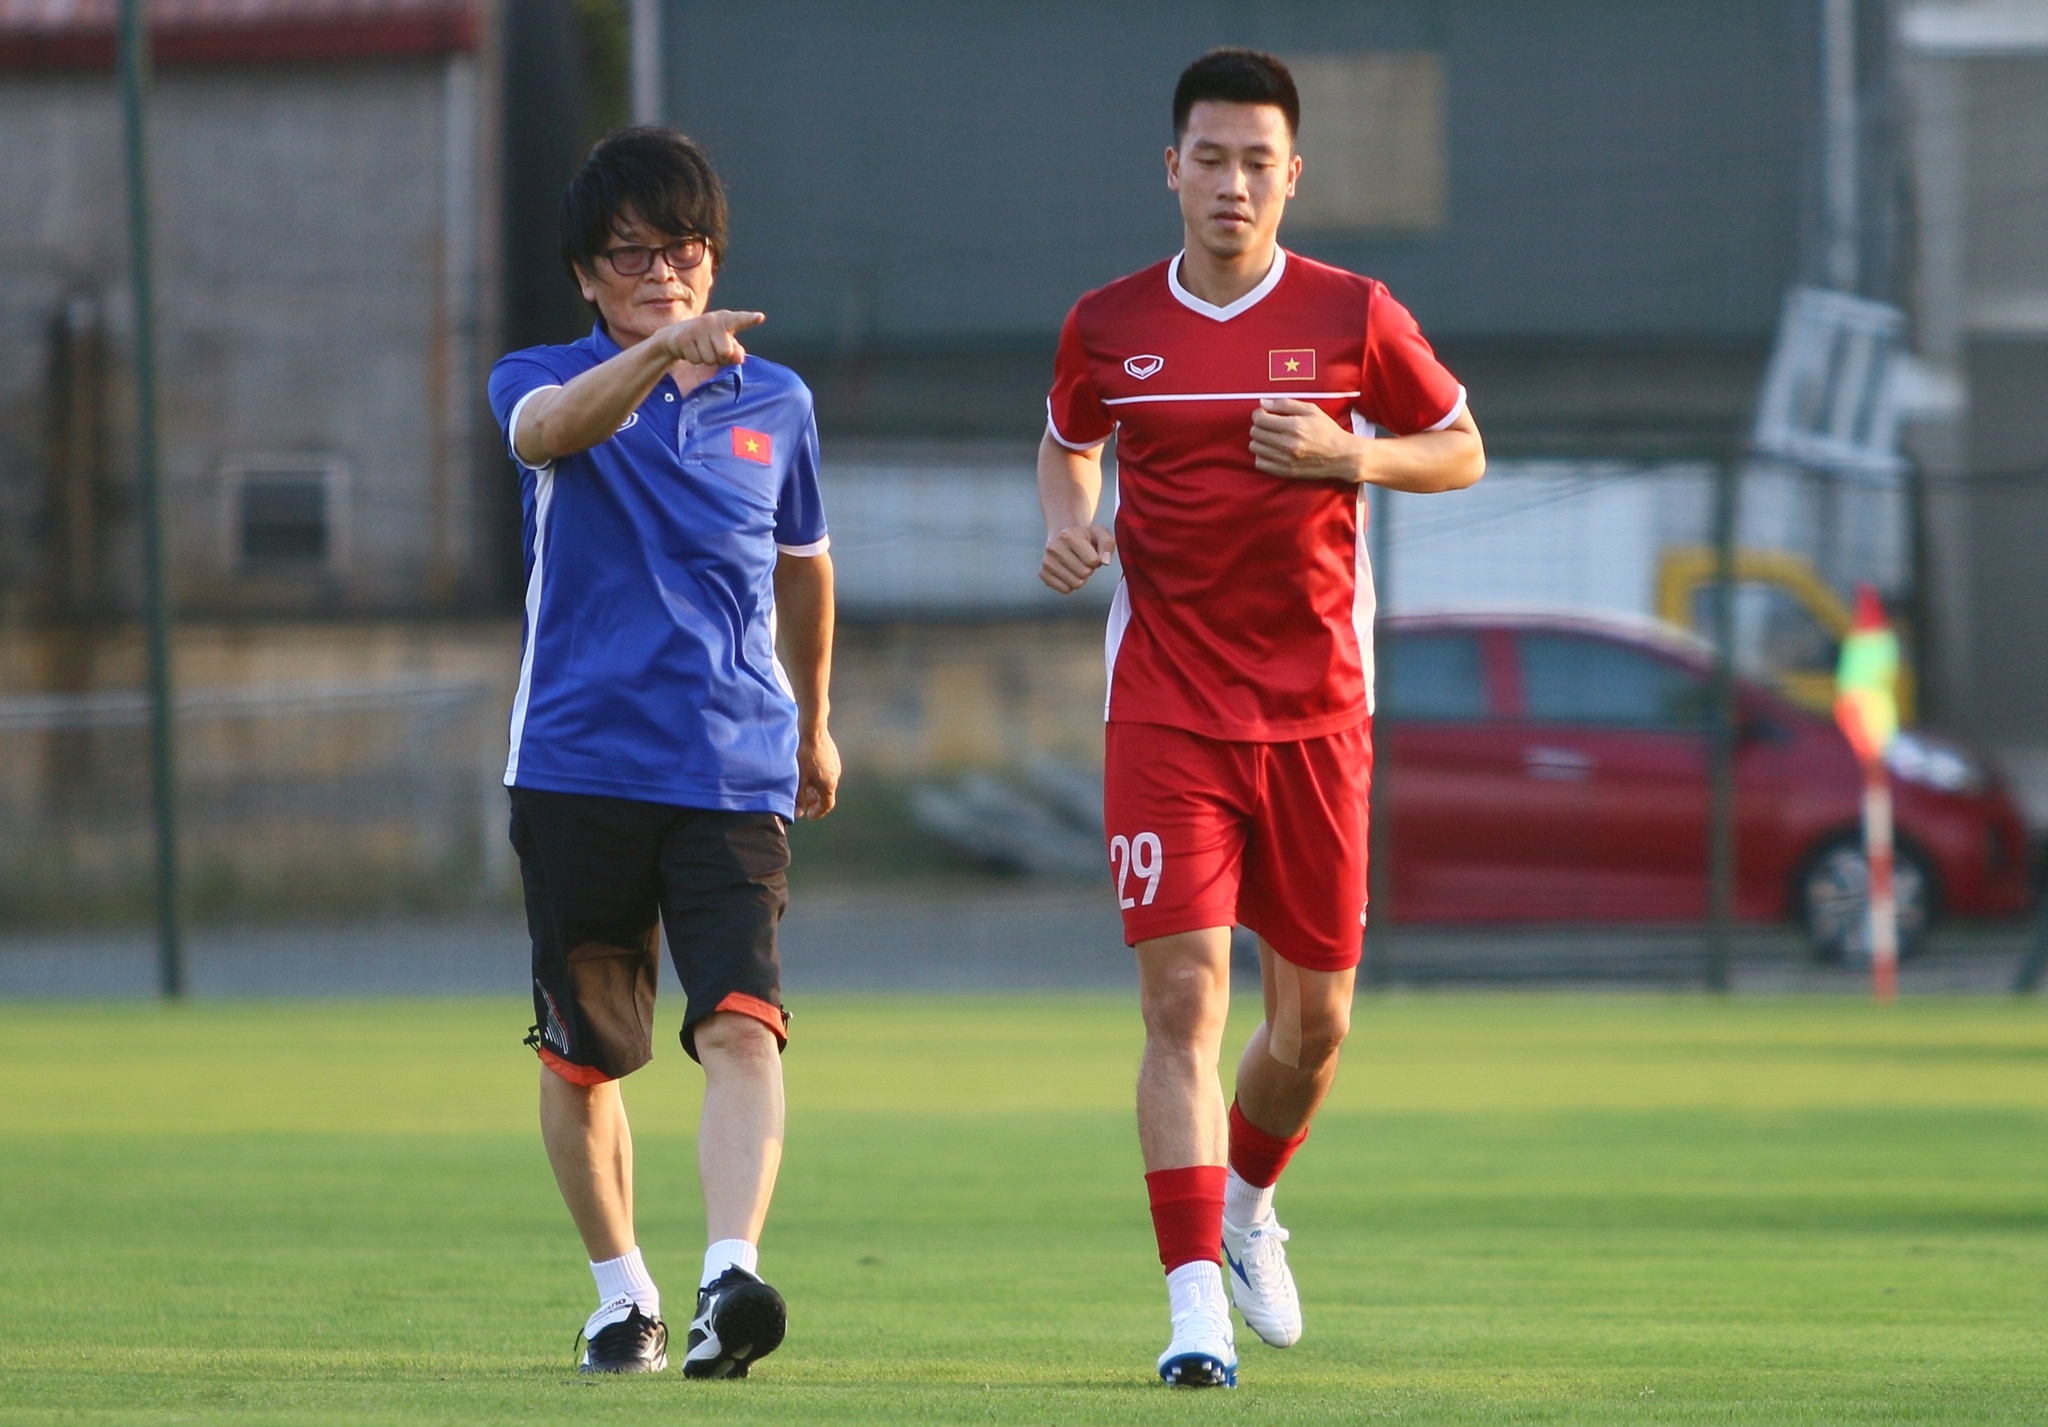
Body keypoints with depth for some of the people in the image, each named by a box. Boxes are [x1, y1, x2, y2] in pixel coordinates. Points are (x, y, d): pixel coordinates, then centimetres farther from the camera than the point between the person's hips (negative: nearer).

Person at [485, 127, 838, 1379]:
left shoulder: (774, 405, 10)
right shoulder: (545, 385, 2)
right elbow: (550, 427, -24)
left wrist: (814, 725, 36)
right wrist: (661, 349, -43)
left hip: (736, 772, 0)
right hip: (578, 767, 0)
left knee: (741, 1026, -20)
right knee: (582, 1054, 7)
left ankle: (732, 1277, -32)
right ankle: (623, 1292, 26)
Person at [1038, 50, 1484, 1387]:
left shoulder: (1353, 316, -1)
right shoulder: (1109, 325, 3)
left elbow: (1462, 450, 9)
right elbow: (1069, 441, 22)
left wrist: (1344, 454, -10)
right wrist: (1069, 519, 0)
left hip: (1317, 712, 1)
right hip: (1165, 712, -1)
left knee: (1314, 1018, 7)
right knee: (1185, 997, -13)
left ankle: (1247, 1202, 39)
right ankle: (1195, 1306, -14)